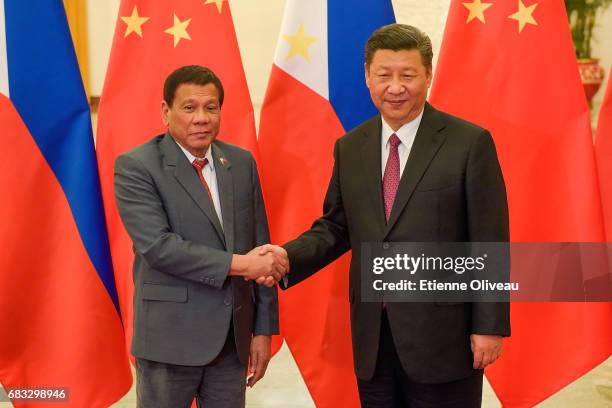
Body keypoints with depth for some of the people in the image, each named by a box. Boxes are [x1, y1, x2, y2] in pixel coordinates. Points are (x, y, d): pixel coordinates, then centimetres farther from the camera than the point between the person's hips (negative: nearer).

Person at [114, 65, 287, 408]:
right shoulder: (136, 166, -7)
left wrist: (264, 329, 5)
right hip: (170, 337, -4)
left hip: (234, 337, 4)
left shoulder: (242, 162, 7)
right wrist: (237, 263, -20)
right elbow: (157, 245, -19)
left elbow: (260, 245, 8)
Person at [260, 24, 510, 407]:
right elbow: (336, 227, 12)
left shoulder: (470, 143, -7)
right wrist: (288, 256, -7)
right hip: (372, 337, 5)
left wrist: (490, 327, -10)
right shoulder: (349, 148, 7)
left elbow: (489, 242, -8)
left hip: (442, 333, -4)